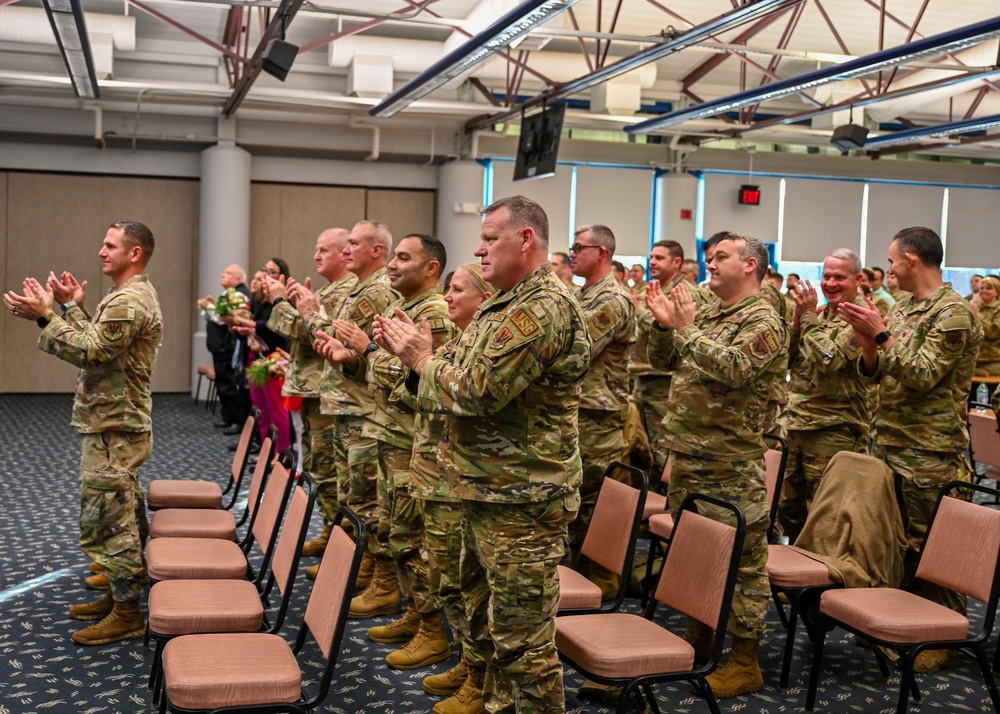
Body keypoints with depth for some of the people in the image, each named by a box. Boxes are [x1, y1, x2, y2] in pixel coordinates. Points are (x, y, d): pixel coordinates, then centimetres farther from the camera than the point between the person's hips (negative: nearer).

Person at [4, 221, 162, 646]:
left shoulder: (130, 301, -19)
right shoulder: (130, 295, 16)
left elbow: (89, 352, -24)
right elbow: (96, 344, 16)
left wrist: (44, 317, -23)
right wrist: (74, 306, 10)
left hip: (113, 430, -11)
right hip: (115, 424, 11)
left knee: (108, 521, -5)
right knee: (123, 517, 17)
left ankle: (127, 615, 2)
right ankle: (120, 595, 28)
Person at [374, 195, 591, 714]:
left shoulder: (543, 308, -19)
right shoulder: (508, 305, 15)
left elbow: (475, 392, -24)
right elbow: (462, 382, 18)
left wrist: (422, 359, -8)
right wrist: (411, 352, 3)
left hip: (520, 499, -11)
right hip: (488, 490, 11)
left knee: (520, 633, -3)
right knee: (482, 608, 24)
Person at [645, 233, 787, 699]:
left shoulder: (762, 321, -10)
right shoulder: (705, 312, 14)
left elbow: (731, 369, -26)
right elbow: (663, 361, 16)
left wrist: (687, 328, -21)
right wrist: (664, 325, -2)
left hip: (731, 466, -8)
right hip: (688, 455, 8)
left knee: (740, 559, -1)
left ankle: (745, 662, 7)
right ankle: (698, 636, 32)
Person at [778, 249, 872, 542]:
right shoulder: (817, 315, 14)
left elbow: (829, 359, -22)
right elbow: (787, 361, 11)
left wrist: (809, 314, -14)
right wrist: (797, 319, -2)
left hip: (835, 429, -8)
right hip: (797, 424, 8)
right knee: (790, 508, 16)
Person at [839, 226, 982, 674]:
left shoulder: (954, 312, -13)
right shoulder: (904, 309, 13)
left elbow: (922, 375, -20)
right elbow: (875, 373, 13)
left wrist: (882, 334, -20)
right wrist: (866, 341, -5)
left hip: (929, 454, -8)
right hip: (891, 445, 8)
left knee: (929, 548, -1)